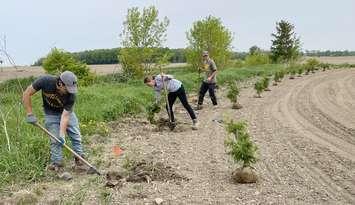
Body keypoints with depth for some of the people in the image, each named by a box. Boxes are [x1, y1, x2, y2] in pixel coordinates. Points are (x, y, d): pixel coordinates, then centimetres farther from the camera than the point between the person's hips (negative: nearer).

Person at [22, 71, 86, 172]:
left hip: (67, 112, 1)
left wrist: (62, 134, -36)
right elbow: (27, 94, -19)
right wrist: (30, 114, -20)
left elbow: (65, 116, -29)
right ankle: (56, 162, 10)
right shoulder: (45, 81, -32)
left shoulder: (71, 94, -31)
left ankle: (79, 159, 13)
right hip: (51, 114, -1)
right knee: (55, 139, -4)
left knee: (76, 136, -1)